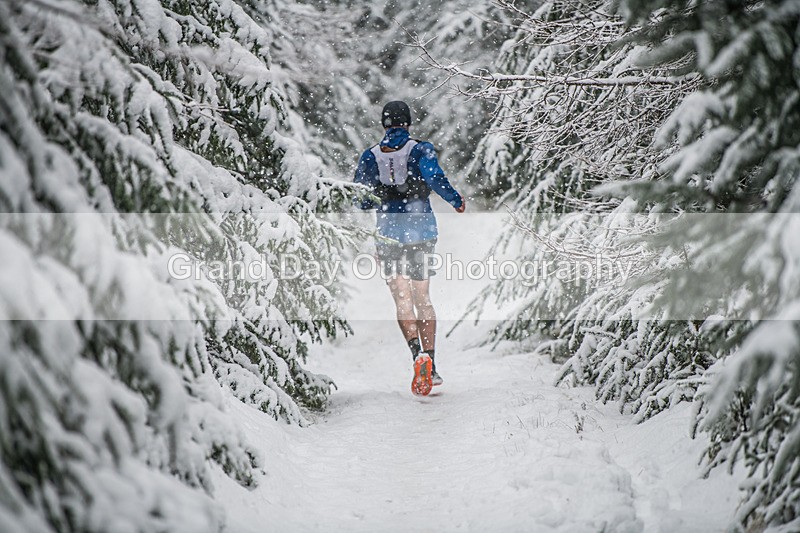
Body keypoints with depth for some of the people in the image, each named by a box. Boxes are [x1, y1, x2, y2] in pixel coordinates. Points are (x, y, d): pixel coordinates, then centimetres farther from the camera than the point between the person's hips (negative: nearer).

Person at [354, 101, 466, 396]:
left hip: (389, 230, 0)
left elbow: (359, 197, 6)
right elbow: (434, 176, -19)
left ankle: (418, 352, -28)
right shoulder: (420, 149, 0)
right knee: (423, 298, 9)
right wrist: (456, 200, -3)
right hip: (421, 228, 0)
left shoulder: (370, 155, 6)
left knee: (402, 298, -4)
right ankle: (431, 367, 10)